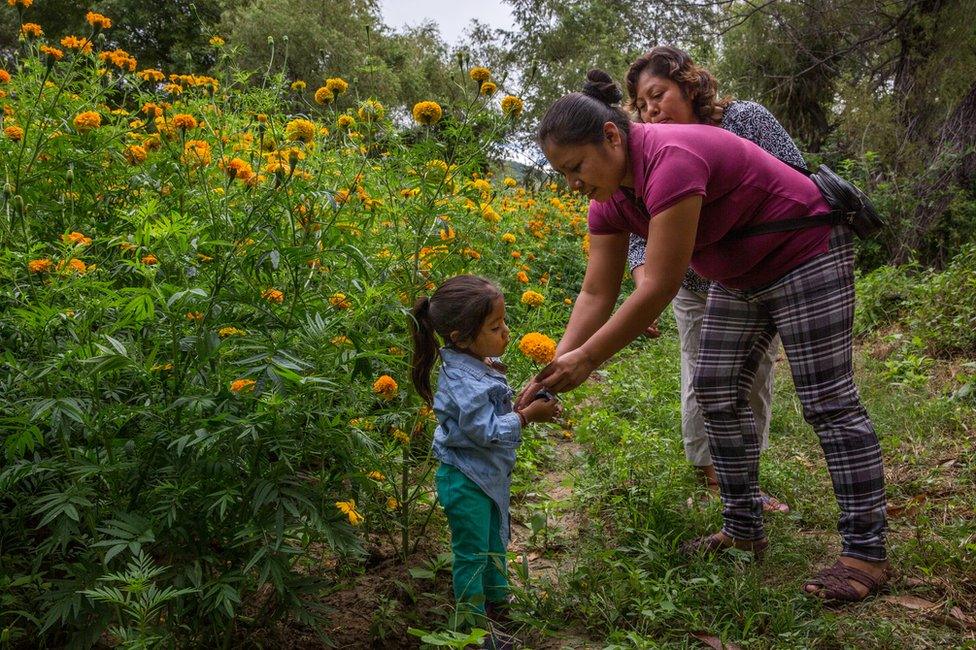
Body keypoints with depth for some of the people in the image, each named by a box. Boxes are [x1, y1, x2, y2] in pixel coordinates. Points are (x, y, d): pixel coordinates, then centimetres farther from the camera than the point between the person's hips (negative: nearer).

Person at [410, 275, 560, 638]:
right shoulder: (464, 382, -31)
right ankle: (474, 623, 23)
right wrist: (528, 415, -23)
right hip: (466, 481, -10)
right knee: (472, 553, 7)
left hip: (491, 475, 10)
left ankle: (497, 603, 44)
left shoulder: (481, 364, -1)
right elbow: (486, 430, -29)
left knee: (495, 543, 25)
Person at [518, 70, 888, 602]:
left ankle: (866, 552, 1)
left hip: (805, 254, -9)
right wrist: (555, 369, -14)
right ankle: (744, 529, 16)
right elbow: (595, 294, -4)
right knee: (716, 395, 6)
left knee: (828, 401, -8)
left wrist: (587, 358, -28)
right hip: (740, 276, 9)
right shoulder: (610, 198, -4)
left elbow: (659, 287, -33)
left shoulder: (670, 160, -33)